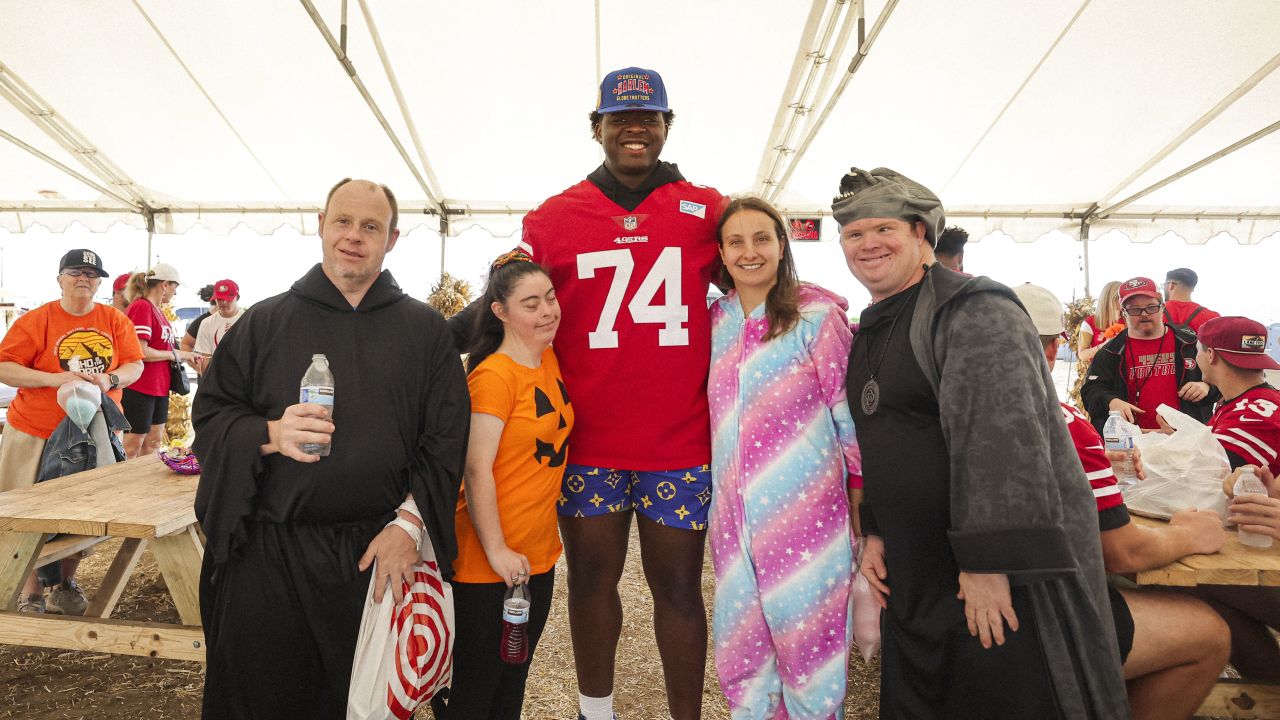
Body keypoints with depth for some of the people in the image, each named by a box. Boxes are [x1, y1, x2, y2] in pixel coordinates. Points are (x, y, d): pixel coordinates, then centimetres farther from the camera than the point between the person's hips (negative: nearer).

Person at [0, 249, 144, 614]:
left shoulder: (115, 320, 2)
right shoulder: (36, 320, -6)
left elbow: (135, 364, 1)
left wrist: (110, 379, -18)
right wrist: (54, 378, -22)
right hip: (36, 433, -3)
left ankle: (65, 587, 30)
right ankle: (31, 596, 20)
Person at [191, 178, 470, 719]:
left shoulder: (425, 329, 5)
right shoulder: (265, 321, 7)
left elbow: (446, 437, -1)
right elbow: (209, 414, 6)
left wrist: (409, 522, -11)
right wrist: (271, 434, -15)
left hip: (380, 553, 0)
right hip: (268, 552, 1)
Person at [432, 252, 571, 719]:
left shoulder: (549, 360, 3)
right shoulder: (493, 375, -19)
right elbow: (477, 469, -20)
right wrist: (497, 550, -18)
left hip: (538, 556, 7)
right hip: (488, 564, -7)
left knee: (514, 681, 23)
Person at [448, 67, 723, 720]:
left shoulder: (707, 210, 4)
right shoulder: (554, 218, 5)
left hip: (680, 443, 0)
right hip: (589, 442, 1)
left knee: (678, 587, 10)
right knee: (591, 579, 14)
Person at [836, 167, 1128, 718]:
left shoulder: (974, 311, -15)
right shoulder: (870, 332, 12)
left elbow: (1005, 434, -24)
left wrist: (988, 562, -25)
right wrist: (874, 530, 11)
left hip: (1009, 571, -8)